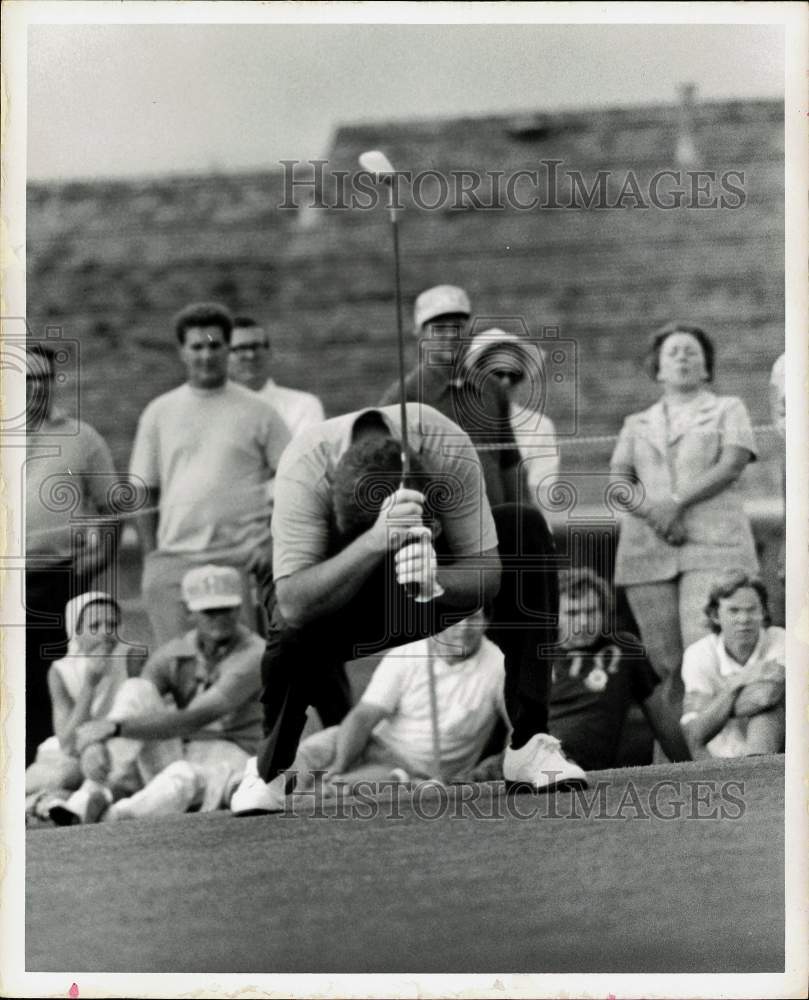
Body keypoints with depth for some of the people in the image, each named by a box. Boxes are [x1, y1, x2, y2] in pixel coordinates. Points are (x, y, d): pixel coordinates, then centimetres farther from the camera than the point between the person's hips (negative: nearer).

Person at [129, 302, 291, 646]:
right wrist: (149, 558, 4)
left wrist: (275, 544, -6)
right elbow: (144, 492, 13)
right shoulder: (159, 413, 12)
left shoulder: (257, 411, 6)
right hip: (174, 558, 2)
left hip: (241, 560, -2)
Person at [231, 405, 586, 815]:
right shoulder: (304, 467, -37)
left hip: (439, 588, 2)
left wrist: (435, 582, -50)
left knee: (525, 532, -25)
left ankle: (528, 742, -20)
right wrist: (376, 542, -56)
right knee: (293, 626, -37)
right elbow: (294, 606, -43)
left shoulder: (449, 448, -32)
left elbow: (487, 574, -27)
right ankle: (269, 769, -5)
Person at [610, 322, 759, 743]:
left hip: (712, 547, -3)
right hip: (647, 550, 3)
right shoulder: (637, 425, 25)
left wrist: (676, 502, -11)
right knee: (665, 663, -5)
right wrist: (652, 513, -9)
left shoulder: (728, 410, 18)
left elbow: (731, 464, 0)